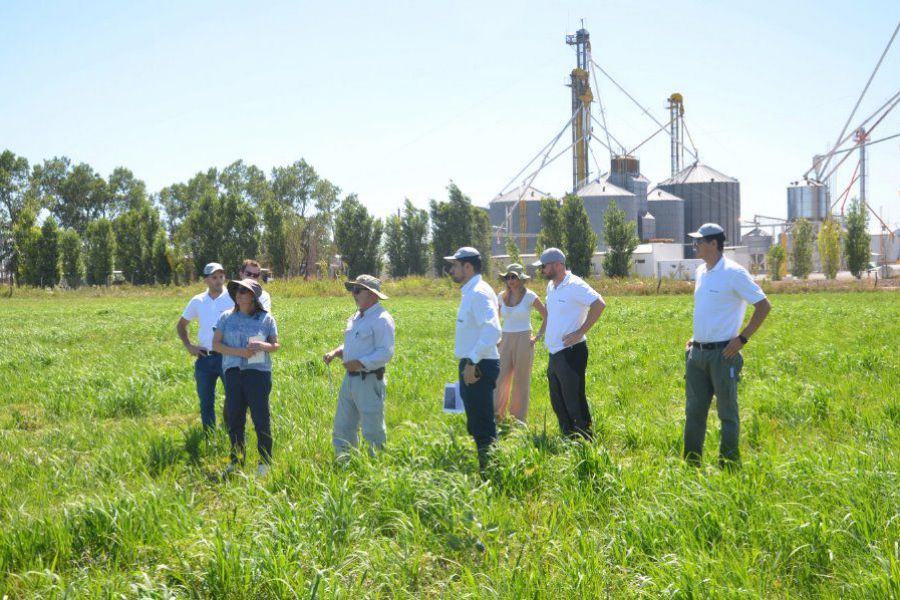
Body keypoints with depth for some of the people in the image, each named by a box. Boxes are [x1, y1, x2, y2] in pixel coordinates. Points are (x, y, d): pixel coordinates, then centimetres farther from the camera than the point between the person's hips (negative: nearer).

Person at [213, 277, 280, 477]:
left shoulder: (266, 319, 3)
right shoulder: (227, 317, 7)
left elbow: (276, 345, 7)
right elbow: (216, 344, 3)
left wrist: (264, 346, -16)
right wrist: (239, 352, -11)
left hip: (258, 372, -2)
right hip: (233, 371, 2)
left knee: (261, 418, -2)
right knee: (234, 418, 6)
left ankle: (265, 462, 7)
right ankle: (236, 460, 18)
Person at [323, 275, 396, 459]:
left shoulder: (381, 319, -14)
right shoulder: (356, 317, 15)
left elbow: (386, 353, -20)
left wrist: (361, 363, -26)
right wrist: (336, 352, 8)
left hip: (369, 381, -9)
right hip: (350, 379, 9)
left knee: (373, 430, -1)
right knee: (342, 427, 13)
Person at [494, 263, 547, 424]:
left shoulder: (529, 296, -6)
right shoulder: (501, 296, 6)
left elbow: (547, 316, -2)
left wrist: (539, 336, -6)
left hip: (523, 341, -4)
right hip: (506, 341, 4)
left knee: (521, 380, 1)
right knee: (501, 378, -5)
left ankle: (519, 419, 9)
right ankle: (496, 415, -1)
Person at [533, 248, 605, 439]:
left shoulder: (574, 285, -15)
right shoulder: (551, 286, 12)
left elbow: (599, 304, -24)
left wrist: (580, 332, -22)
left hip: (571, 353, -9)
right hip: (554, 353, 9)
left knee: (574, 403, -7)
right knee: (557, 402, 15)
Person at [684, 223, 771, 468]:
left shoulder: (734, 273, -12)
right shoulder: (701, 272, 12)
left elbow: (764, 306, -13)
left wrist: (742, 338, -15)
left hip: (723, 353, -8)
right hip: (697, 352, 8)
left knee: (727, 412, 1)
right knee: (693, 410, 10)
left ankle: (729, 466, 8)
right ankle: (691, 464, 18)